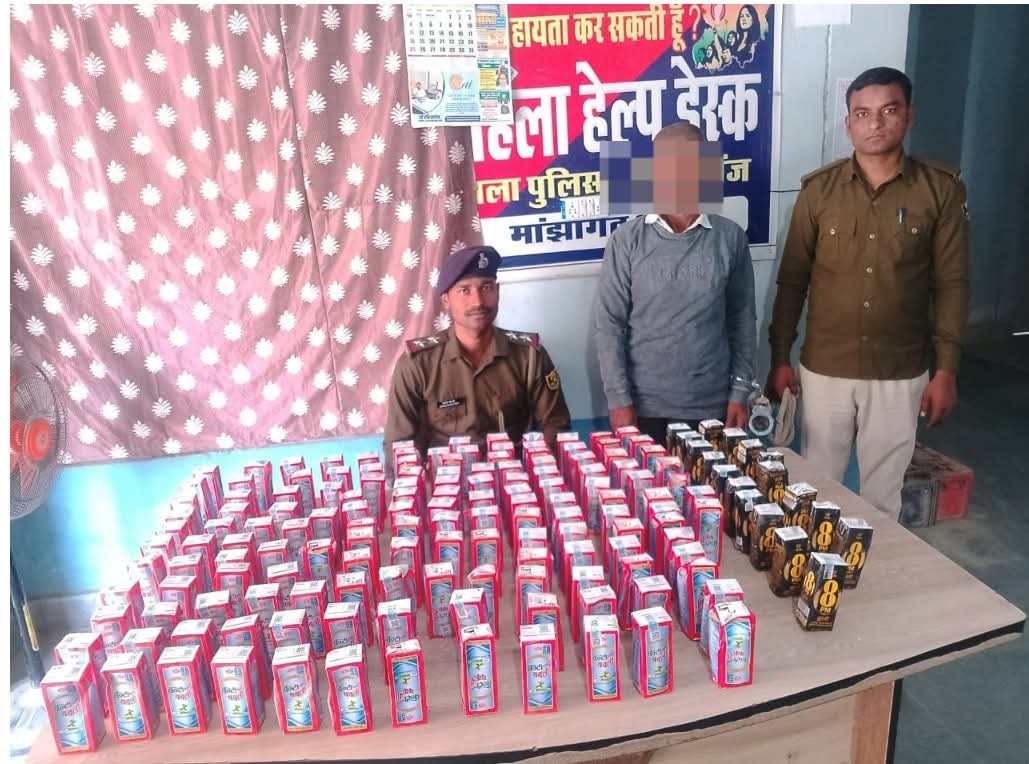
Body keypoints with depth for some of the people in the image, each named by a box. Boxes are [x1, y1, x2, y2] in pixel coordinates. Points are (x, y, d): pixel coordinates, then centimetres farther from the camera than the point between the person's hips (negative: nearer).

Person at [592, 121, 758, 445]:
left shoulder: (730, 238, 0)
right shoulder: (627, 239, -5)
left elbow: (742, 319, 5)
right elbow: (608, 323, -6)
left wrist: (740, 391, 1)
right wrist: (619, 398, -9)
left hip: (712, 406, 2)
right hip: (645, 407, -1)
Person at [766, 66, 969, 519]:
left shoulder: (941, 189, -3)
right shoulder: (818, 189, -2)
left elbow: (951, 284, 0)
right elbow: (792, 280, 0)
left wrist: (946, 369, -3)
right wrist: (780, 359, -1)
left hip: (900, 373, 0)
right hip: (824, 369, 0)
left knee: (883, 491, 14)